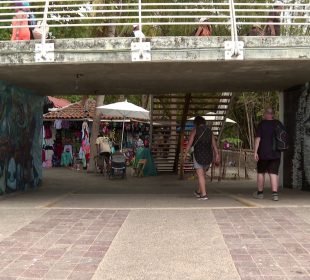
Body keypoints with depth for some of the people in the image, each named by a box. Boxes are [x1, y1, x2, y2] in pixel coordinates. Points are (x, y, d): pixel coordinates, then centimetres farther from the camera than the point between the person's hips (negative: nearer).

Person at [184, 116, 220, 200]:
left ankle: (204, 194, -14)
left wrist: (185, 155, -5)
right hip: (208, 155, 5)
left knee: (200, 175, -5)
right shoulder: (209, 131, 12)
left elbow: (189, 143, -8)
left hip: (198, 155, -5)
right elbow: (214, 144, 2)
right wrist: (217, 155, -3)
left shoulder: (195, 130, -1)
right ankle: (199, 192, 31)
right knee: (203, 174, 20)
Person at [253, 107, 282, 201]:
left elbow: (258, 139, -12)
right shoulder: (278, 124, 5)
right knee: (274, 173, 0)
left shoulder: (262, 124, -7)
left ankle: (260, 193, 21)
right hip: (276, 154, 3)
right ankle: (275, 193, -14)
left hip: (263, 153, -3)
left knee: (261, 172, 12)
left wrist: (255, 152, -12)